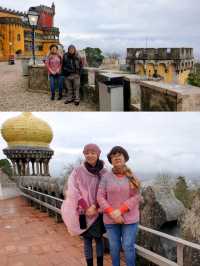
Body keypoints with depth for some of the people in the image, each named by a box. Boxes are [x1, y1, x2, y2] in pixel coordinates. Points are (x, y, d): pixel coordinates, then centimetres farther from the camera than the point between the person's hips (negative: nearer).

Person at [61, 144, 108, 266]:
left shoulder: (104, 172, -4)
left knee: (99, 238, 11)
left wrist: (94, 207, -14)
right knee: (87, 239, 7)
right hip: (83, 212, -1)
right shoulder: (77, 171, -7)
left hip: (98, 212, 1)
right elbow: (73, 192, -9)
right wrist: (85, 208, -14)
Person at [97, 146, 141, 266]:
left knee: (128, 247, 1)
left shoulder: (132, 177, -3)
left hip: (129, 218, -1)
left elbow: (136, 197, -8)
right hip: (111, 219, 1)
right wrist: (112, 213, -18)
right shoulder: (106, 177, -3)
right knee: (114, 247, 9)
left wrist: (120, 211, -18)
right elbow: (100, 197, -6)